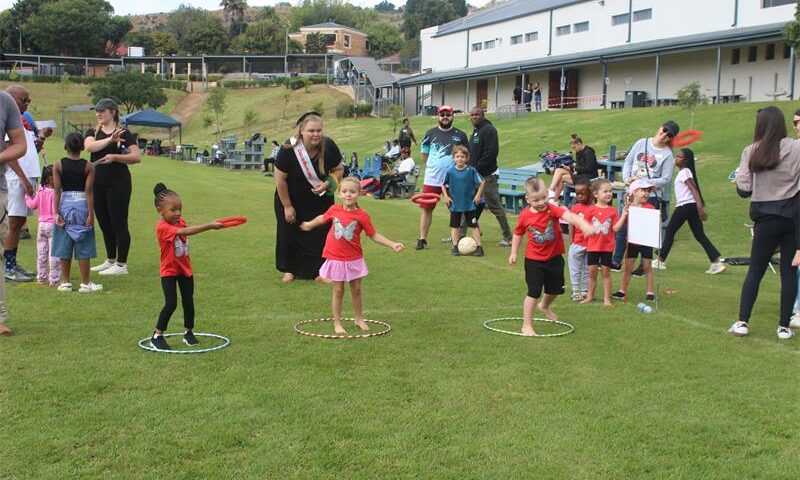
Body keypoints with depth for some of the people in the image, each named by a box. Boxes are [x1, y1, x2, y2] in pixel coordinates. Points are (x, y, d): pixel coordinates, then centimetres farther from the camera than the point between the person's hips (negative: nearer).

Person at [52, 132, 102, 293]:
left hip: (65, 206, 1)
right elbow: (89, 191, -8)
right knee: (83, 248, 4)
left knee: (64, 246, 9)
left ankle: (65, 282, 15)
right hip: (82, 205, -1)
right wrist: (91, 213, -7)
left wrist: (56, 212, -3)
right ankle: (85, 283, 7)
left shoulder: (58, 166, -1)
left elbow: (57, 191, -4)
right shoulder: (89, 166, -5)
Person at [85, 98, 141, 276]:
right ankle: (110, 260, 26)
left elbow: (137, 157, -10)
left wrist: (115, 157, -21)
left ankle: (121, 265, 4)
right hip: (97, 183, 5)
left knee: (119, 223, -3)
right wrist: (110, 139, -24)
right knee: (104, 223, 13)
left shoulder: (124, 133, -1)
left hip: (118, 183, -5)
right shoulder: (92, 132, 9)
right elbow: (90, 146, -13)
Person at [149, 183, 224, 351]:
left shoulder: (181, 222, -2)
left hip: (185, 269, 7)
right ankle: (157, 337, 2)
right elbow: (185, 232, -39)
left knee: (188, 301, 10)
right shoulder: (162, 227, -26)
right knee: (171, 303, -11)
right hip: (169, 271, -7)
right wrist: (209, 226, -45)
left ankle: (188, 333, 26)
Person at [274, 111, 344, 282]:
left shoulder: (329, 146, -21)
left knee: (320, 233, 1)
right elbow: (280, 179, -18)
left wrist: (328, 184, -25)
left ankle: (319, 270, 15)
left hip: (319, 200, 2)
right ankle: (290, 269, 25)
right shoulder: (288, 150, -28)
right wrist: (287, 206, -12)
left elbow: (338, 170, -4)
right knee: (290, 233, 8)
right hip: (291, 199, -1)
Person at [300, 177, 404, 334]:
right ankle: (337, 323, 19)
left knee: (356, 289, 13)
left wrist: (392, 245, -16)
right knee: (338, 291, 8)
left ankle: (359, 319, 32)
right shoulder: (334, 210, -6)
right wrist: (309, 225, 33)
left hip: (354, 259, 0)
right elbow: (322, 218, 16)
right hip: (335, 258, 0)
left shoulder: (362, 215, -11)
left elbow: (374, 235, -6)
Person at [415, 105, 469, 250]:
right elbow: (423, 153, 13)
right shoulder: (431, 133, 5)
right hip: (432, 179, 1)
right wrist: (433, 166, 6)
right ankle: (422, 239, 10)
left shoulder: (460, 135, 4)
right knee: (427, 209, 2)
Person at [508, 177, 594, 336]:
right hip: (534, 260, -2)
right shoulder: (525, 215, -12)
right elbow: (518, 233, 6)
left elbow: (569, 216, -36)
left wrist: (583, 224, -55)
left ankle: (545, 306, 52)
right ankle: (527, 325, 5)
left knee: (556, 289, 20)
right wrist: (513, 253, 8)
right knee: (534, 292, -6)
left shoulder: (552, 209, -16)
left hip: (555, 257, 2)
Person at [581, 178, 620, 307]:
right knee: (592, 272, 8)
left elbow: (616, 228, -8)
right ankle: (590, 296, 22)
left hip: (607, 246, 0)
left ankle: (607, 298, 12)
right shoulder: (591, 210, -3)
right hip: (593, 246, 0)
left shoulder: (612, 211, -1)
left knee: (606, 272, 5)